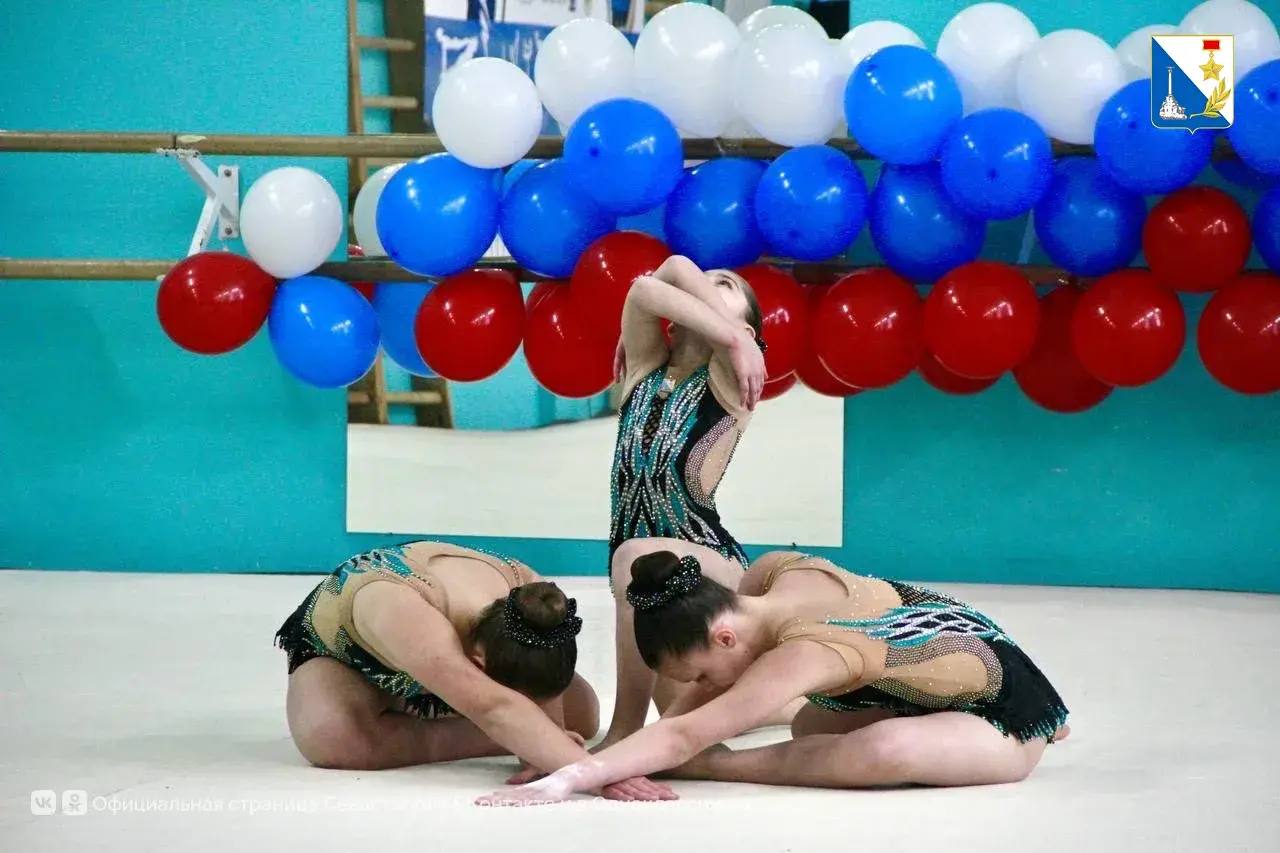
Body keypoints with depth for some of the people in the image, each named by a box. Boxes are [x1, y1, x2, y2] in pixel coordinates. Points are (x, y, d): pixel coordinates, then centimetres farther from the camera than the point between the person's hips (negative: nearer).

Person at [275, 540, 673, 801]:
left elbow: (545, 702, -23)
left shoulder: (530, 595, -33)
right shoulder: (406, 614, -51)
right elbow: (493, 708, -62)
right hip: (338, 648, -5)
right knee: (331, 736, -40)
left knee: (582, 714, -9)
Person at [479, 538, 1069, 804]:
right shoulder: (779, 569, -11)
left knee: (887, 753, -36)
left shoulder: (800, 657, -33)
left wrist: (566, 780, -45)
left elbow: (684, 736, -38)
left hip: (1011, 721, -9)